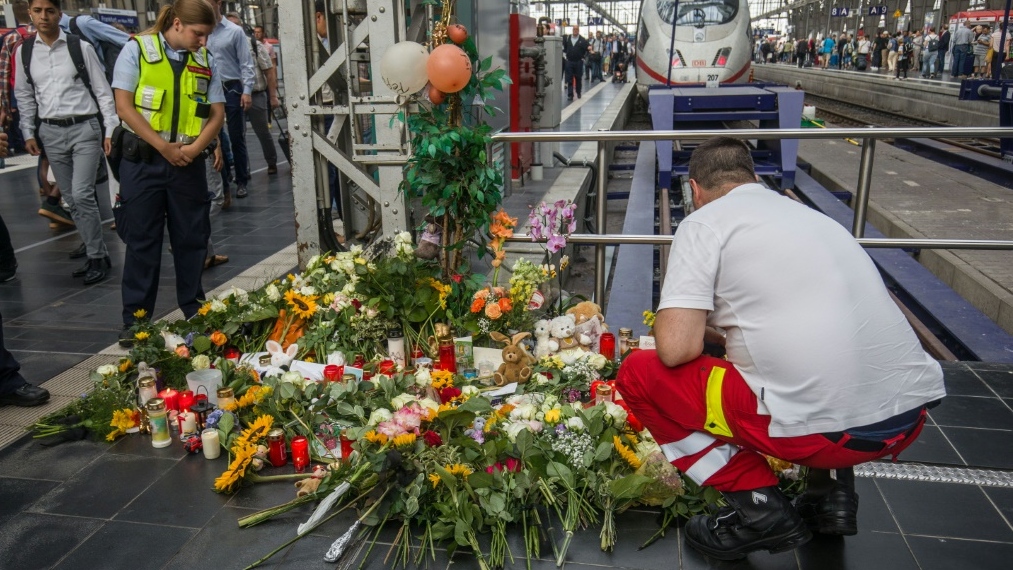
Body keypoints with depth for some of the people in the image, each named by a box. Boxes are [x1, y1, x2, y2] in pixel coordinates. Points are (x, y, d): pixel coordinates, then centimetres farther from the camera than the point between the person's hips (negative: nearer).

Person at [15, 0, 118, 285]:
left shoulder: (80, 47, -4)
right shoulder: (24, 51, 6)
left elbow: (102, 91, -2)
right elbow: (24, 96, 13)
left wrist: (110, 130, -6)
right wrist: (28, 133, 9)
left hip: (85, 128, -4)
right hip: (50, 132, 4)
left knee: (82, 195, -12)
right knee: (71, 199, 7)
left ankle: (96, 257, 1)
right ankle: (97, 253, 18)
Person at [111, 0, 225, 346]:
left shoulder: (206, 60, 8)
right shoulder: (138, 49, -2)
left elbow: (217, 113, 6)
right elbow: (124, 106, -7)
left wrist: (193, 148, -10)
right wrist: (164, 147, -13)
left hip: (188, 160, 3)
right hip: (143, 159, -3)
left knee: (192, 238, 8)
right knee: (141, 239, 3)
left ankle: (195, 312, 22)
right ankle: (135, 320, 12)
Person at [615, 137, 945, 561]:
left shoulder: (705, 222, -1)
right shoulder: (813, 214, 20)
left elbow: (676, 349, -11)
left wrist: (703, 329, 13)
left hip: (820, 427, -7)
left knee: (639, 374, 7)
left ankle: (758, 505, 4)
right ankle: (832, 493, 22)